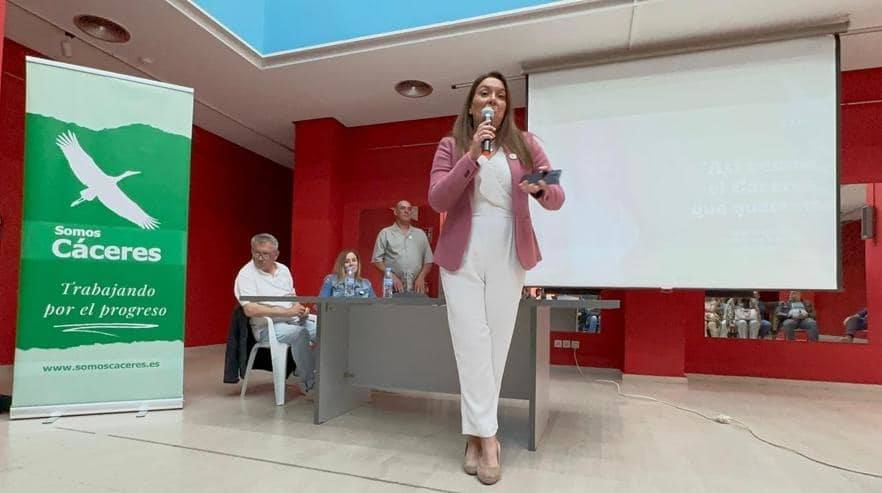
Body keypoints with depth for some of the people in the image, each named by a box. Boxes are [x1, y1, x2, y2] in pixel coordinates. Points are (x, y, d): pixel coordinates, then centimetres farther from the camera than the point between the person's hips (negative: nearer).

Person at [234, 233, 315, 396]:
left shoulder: (283, 270, 13)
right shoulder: (246, 274, -7)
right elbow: (250, 310, -19)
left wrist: (301, 309, -4)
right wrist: (287, 312, -21)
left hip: (295, 321, 6)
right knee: (300, 333, -33)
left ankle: (302, 371, -2)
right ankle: (308, 383, -18)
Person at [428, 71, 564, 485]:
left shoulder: (525, 144, 8)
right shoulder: (450, 145, 5)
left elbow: (557, 198, 1)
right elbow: (436, 200, -8)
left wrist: (539, 190, -23)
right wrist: (472, 156, -18)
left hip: (508, 256, 1)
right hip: (463, 255, -1)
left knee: (497, 343, 3)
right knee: (472, 342, -6)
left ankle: (476, 432, 18)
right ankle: (486, 436, 4)